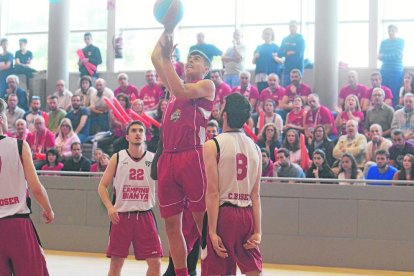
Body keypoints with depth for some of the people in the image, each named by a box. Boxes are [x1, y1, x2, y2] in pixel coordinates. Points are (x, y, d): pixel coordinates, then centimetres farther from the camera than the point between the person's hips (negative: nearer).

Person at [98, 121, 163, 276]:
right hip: (121, 216, 0)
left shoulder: (154, 159, 2)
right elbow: (102, 186, 4)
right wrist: (109, 207, -11)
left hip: (145, 216, 1)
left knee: (155, 262, -2)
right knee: (116, 263, 4)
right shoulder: (117, 158, 1)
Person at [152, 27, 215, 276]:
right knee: (171, 223, 6)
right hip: (168, 158, 7)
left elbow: (182, 91, -14)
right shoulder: (179, 85, 24)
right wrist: (167, 31, 16)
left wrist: (167, 57, -10)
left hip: (192, 157, -7)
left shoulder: (207, 85, 5)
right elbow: (155, 57, 20)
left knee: (203, 220, -7)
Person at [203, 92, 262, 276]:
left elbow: (213, 193, -12)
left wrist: (212, 231, -12)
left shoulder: (213, 145, -7)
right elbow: (255, 195, 5)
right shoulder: (255, 148, 8)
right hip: (247, 215, 5)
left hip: (223, 213, -5)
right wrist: (257, 231, 5)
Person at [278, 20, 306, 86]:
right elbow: (279, 53, 4)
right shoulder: (285, 40, 10)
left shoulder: (300, 39, -4)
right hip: (287, 69, 4)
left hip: (297, 68, -4)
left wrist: (288, 53, -5)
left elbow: (299, 53, -14)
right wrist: (287, 53, -14)